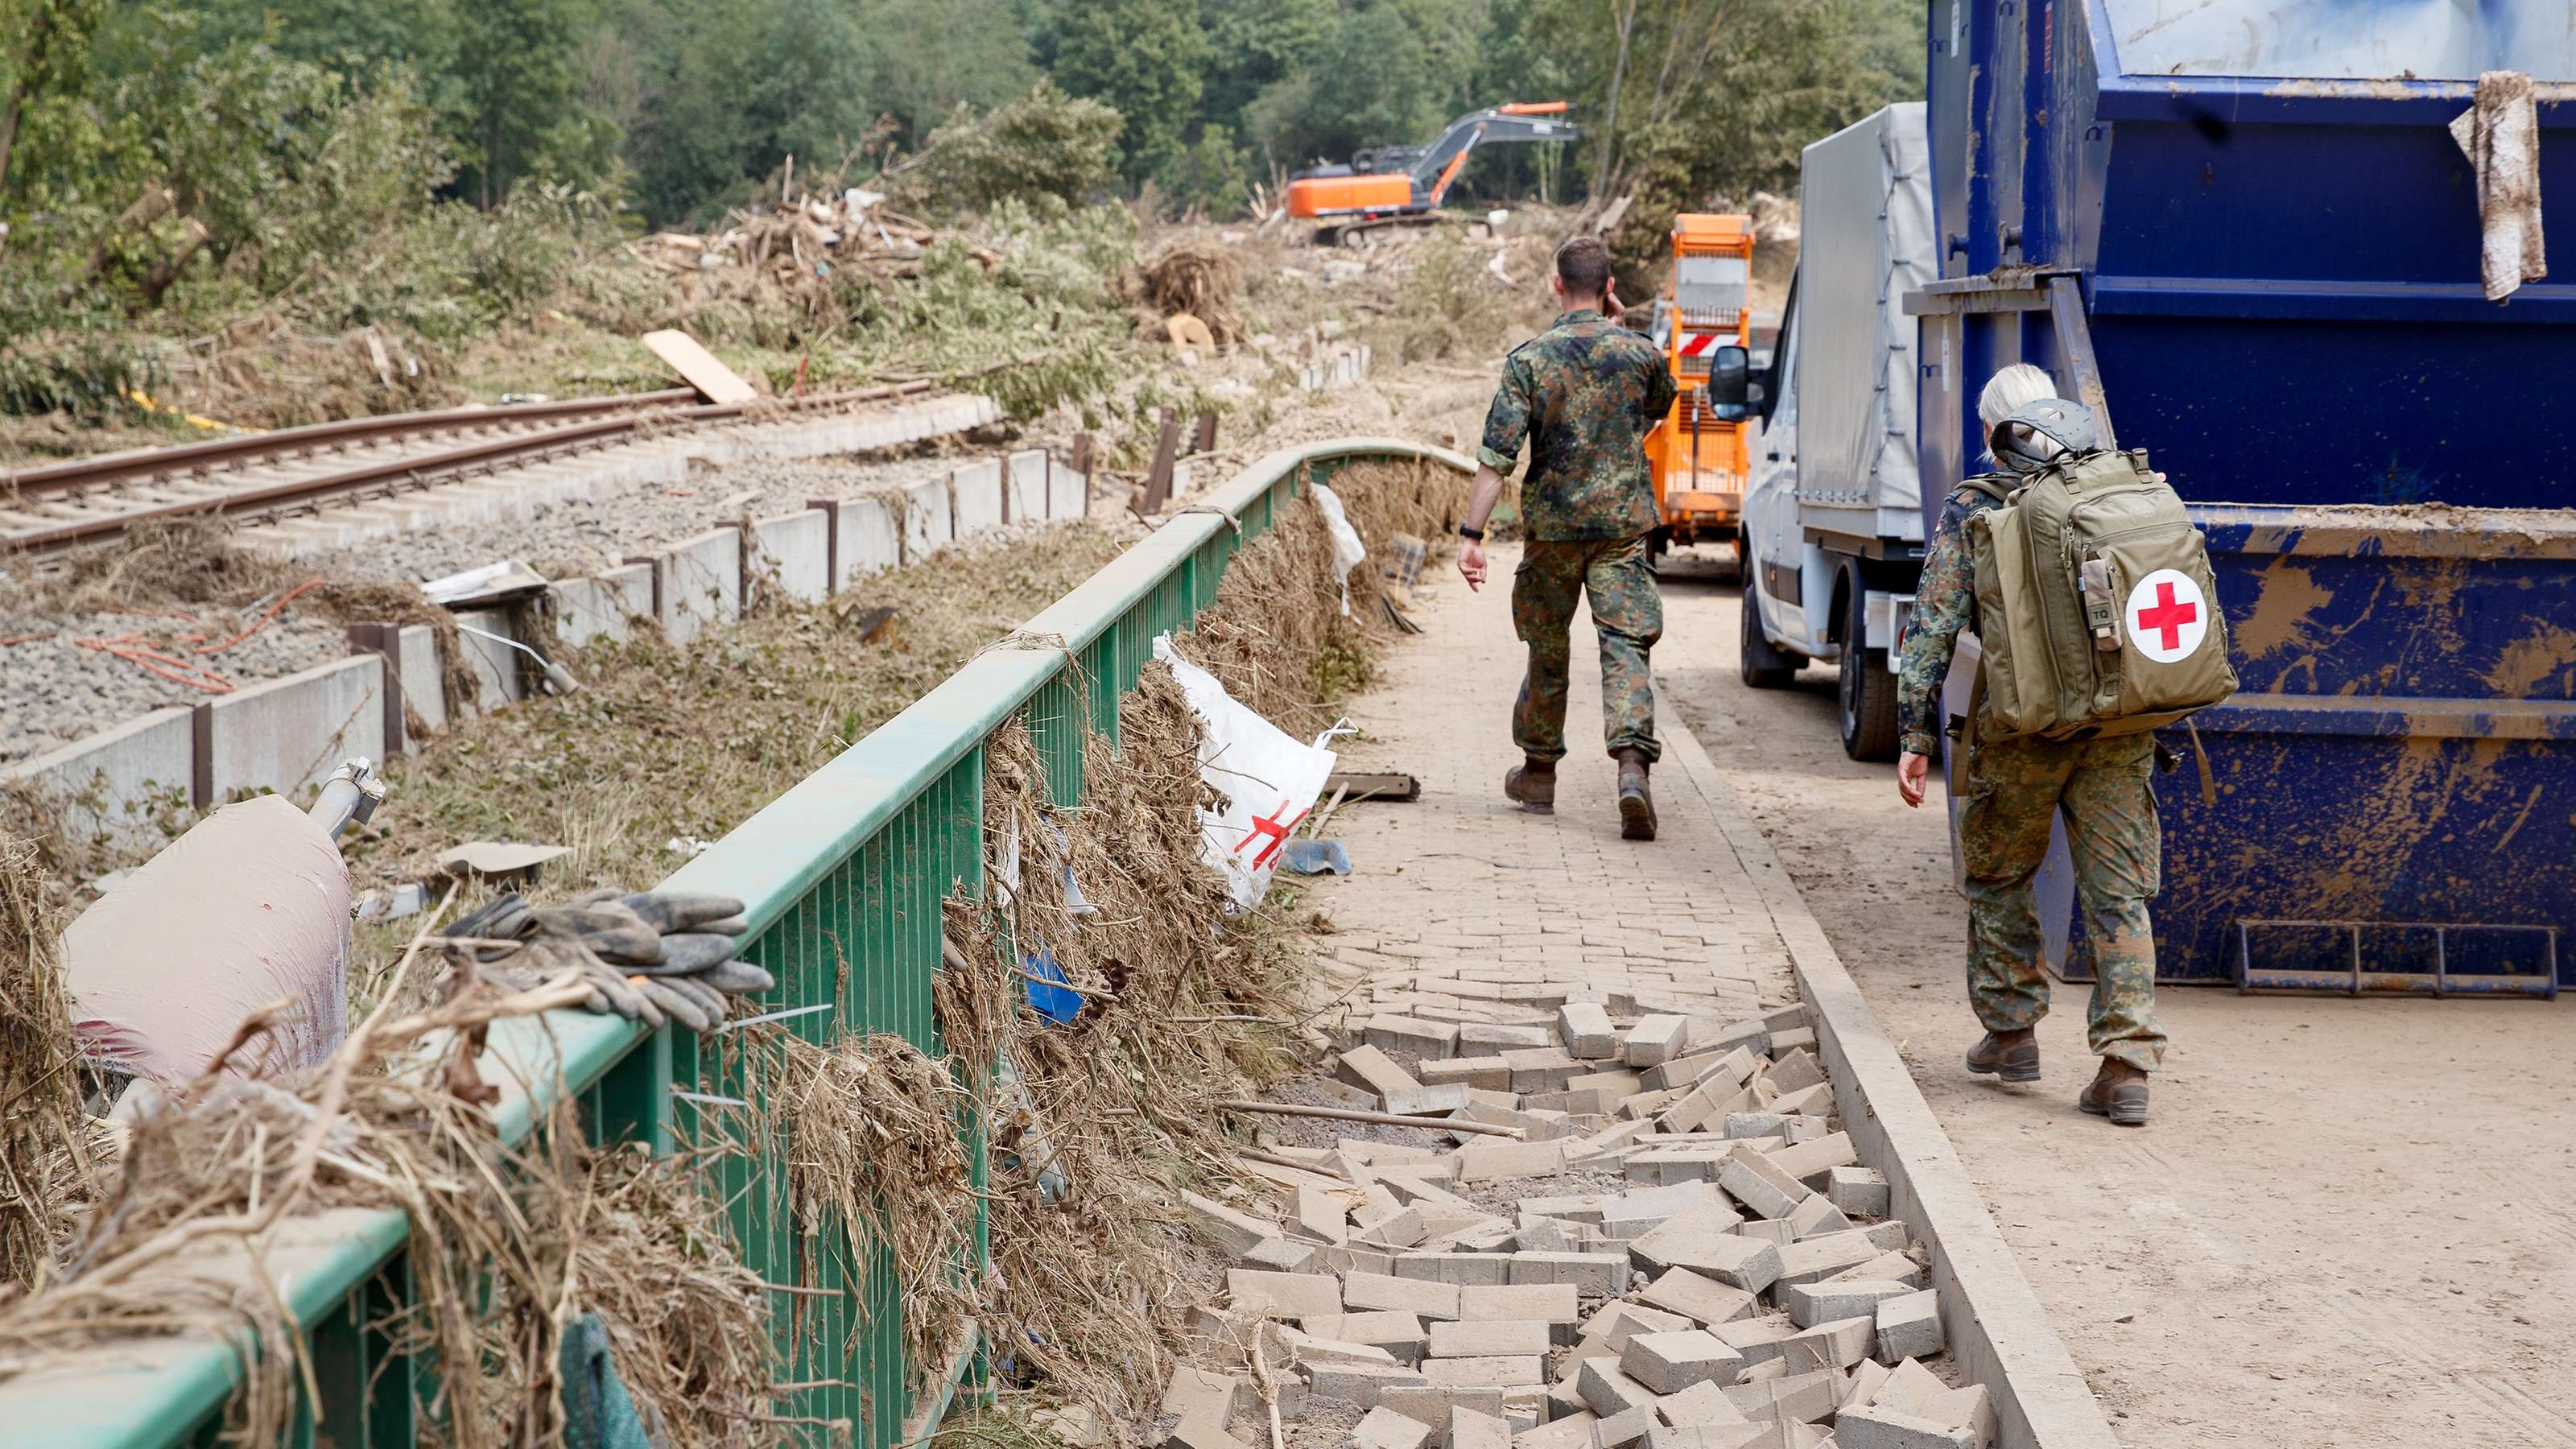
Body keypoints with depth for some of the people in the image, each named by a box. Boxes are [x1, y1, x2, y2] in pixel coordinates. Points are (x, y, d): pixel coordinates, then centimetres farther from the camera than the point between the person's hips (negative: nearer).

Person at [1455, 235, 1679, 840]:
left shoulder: (1529, 358, -6)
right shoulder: (1640, 353, -1)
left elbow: (1498, 454, -12)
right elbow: (1660, 405, 24)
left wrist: (1472, 534, -12)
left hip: (1552, 524, 0)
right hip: (1624, 522, 0)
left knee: (1548, 649, 15)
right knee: (1626, 645, -4)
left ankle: (1538, 772, 28)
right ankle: (1632, 763, -25)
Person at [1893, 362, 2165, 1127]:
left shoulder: (1971, 510, 0)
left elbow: (1931, 627, -5)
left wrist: (1917, 734, -3)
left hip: (2023, 728, -2)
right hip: (2119, 730, 2)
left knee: (1999, 877, 19)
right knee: (2117, 894, 4)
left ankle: (2011, 1031, 26)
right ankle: (2127, 1064, -3)